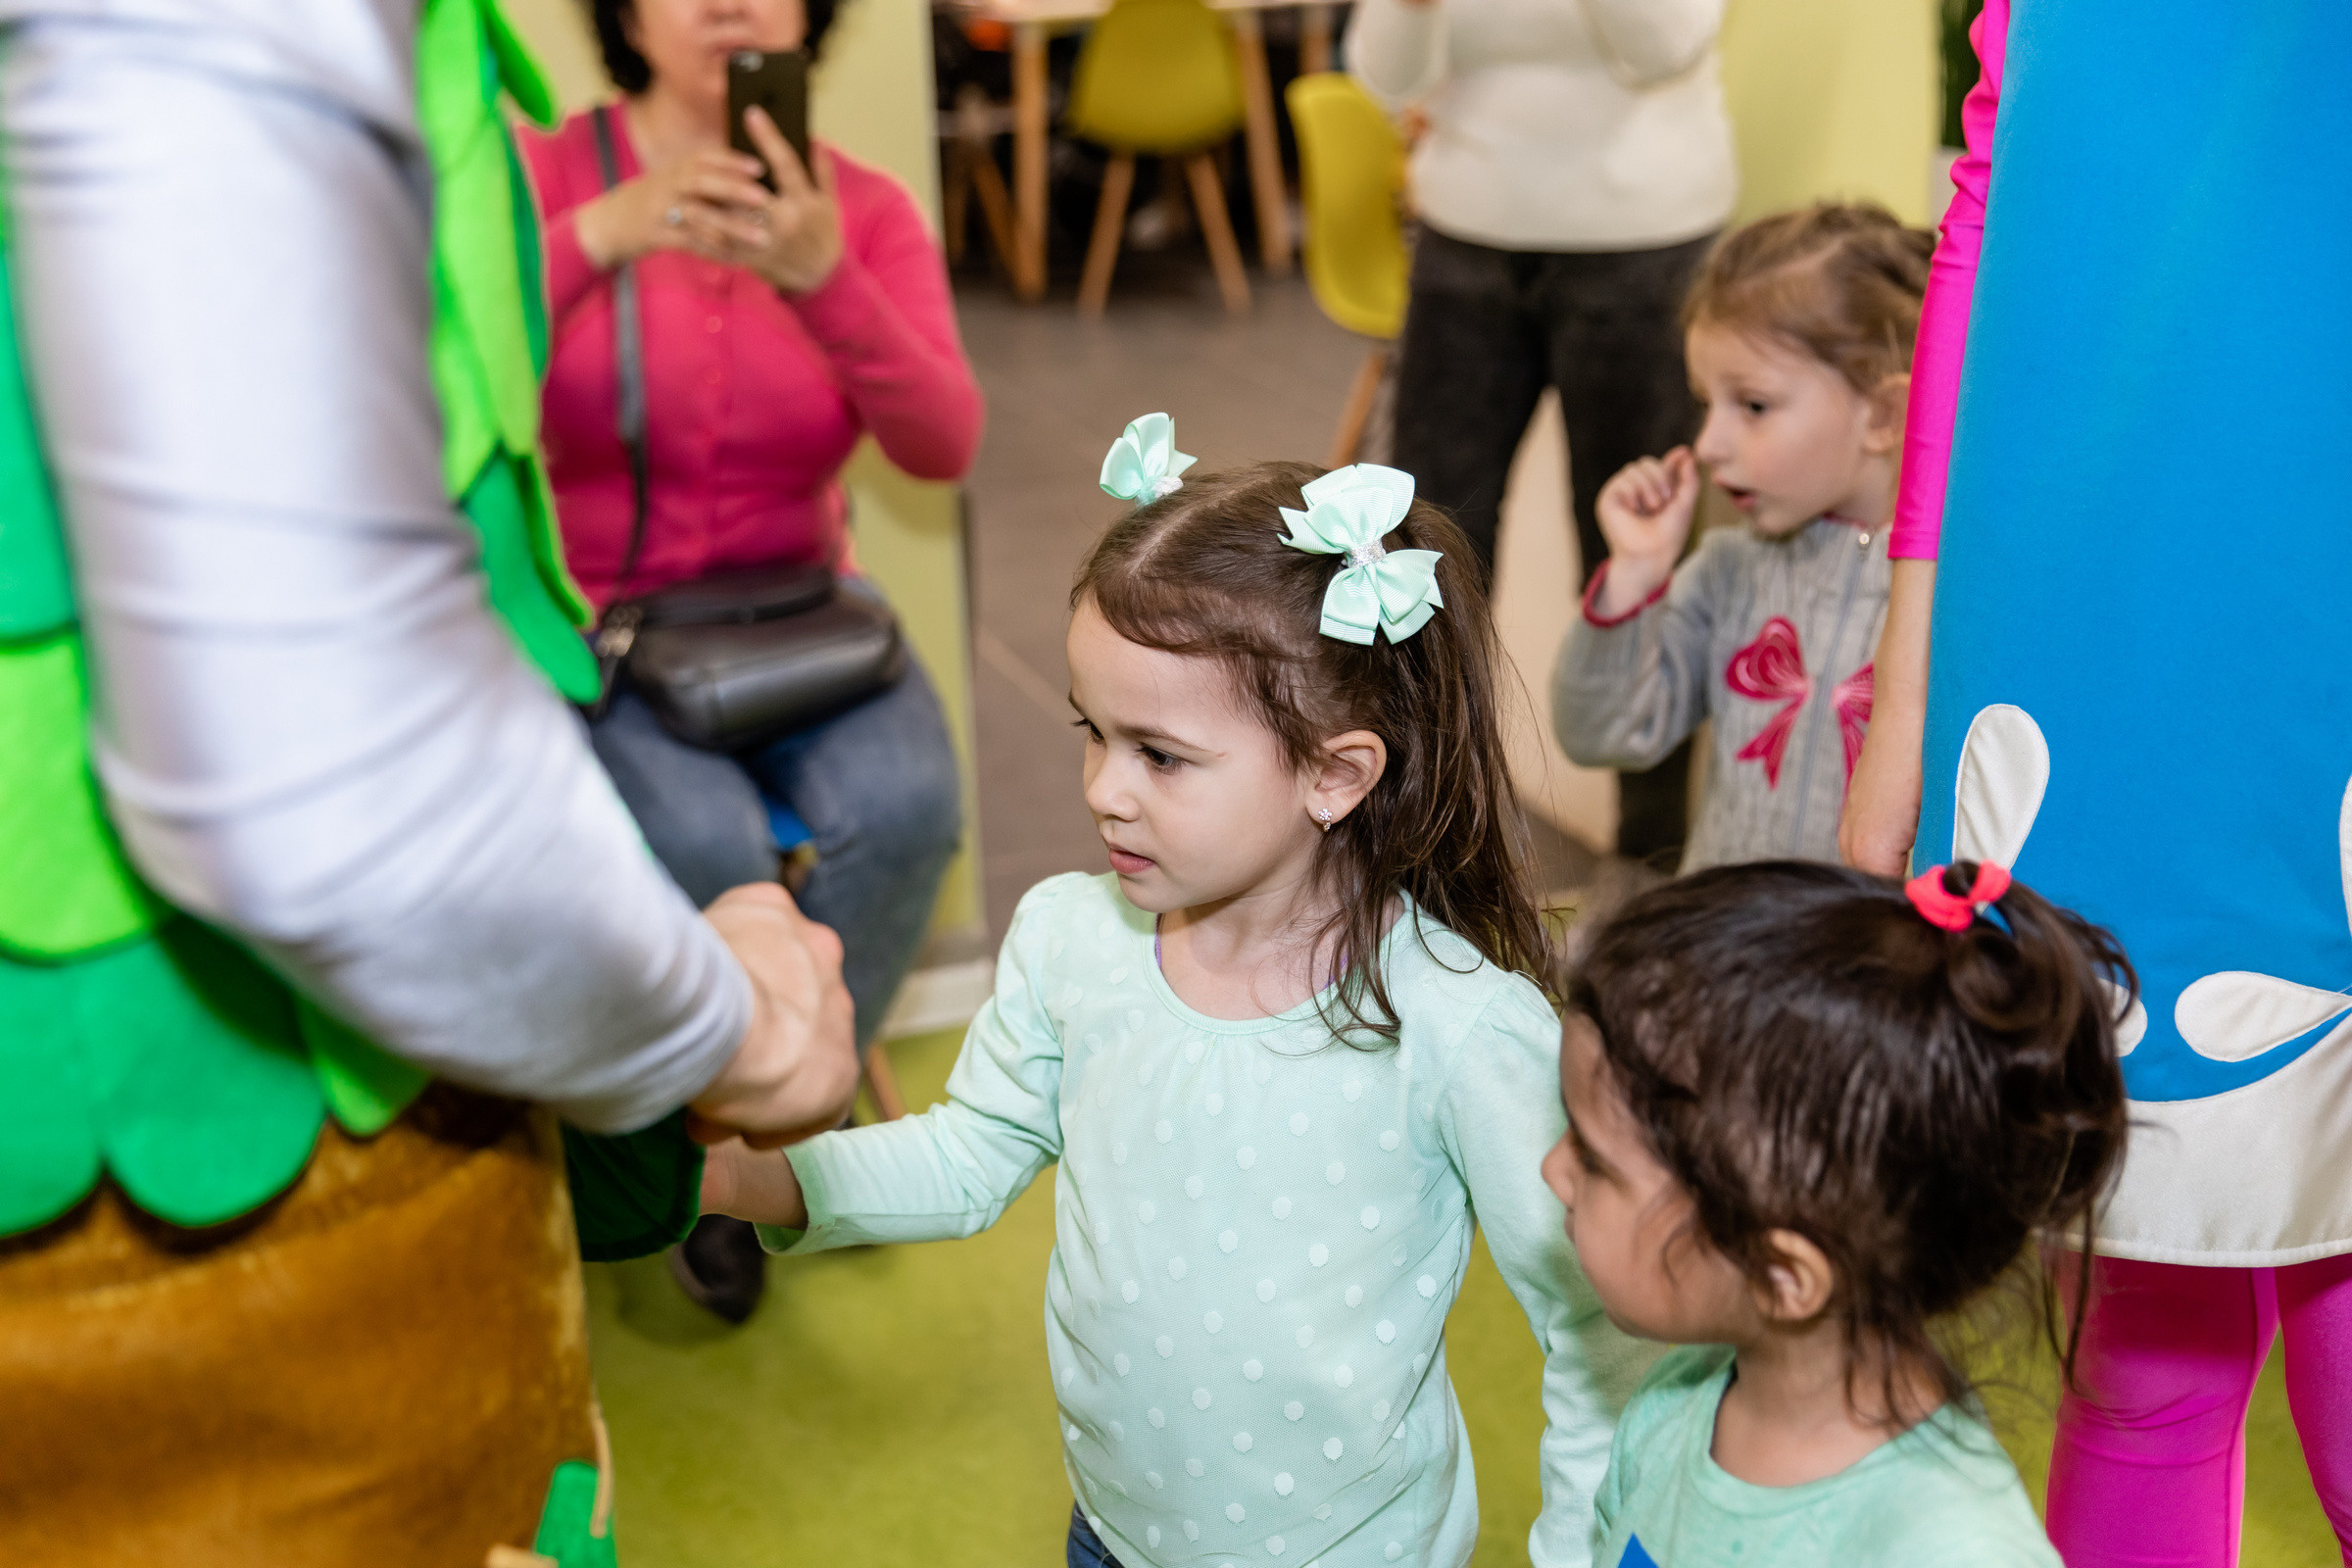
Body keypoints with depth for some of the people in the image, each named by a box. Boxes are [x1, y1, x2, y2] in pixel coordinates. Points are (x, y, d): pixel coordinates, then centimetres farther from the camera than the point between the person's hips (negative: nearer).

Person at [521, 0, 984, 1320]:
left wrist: (820, 279, -30)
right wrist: (599, 236, -33)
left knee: (904, 803, -27)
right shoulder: (547, 181, -6)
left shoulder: (864, 210, -1)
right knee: (706, 842, -29)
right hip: (593, 618, -2)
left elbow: (943, 446, -16)